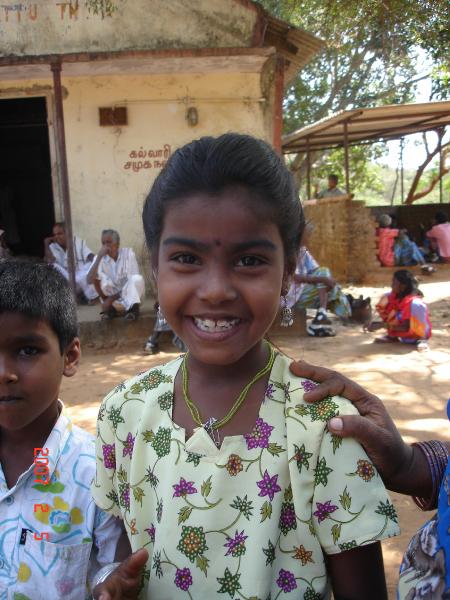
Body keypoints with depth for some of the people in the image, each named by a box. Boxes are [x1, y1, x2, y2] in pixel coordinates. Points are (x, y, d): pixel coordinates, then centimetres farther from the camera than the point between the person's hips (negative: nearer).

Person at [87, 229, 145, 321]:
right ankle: (110, 308, -12)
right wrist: (99, 258, -27)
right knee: (96, 277, -20)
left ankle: (133, 309, -22)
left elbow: (133, 280, -16)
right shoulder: (100, 258, -6)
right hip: (111, 296, 3)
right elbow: (90, 280, -21)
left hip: (129, 295, -3)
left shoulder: (128, 253, -12)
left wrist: (112, 298, -18)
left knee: (137, 279, -31)